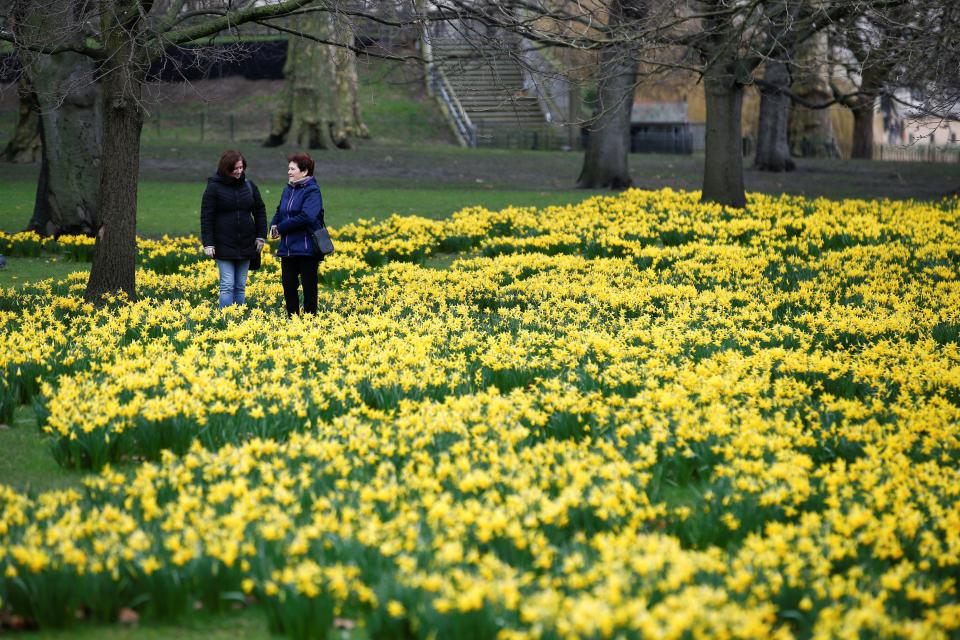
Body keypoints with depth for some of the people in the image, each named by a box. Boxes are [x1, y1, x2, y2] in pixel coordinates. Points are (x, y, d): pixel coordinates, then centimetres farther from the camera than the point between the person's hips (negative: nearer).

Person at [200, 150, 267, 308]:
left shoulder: (249, 185, 7)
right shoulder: (214, 187, -5)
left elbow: (260, 211, 15)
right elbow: (206, 217, -6)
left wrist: (261, 236, 6)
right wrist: (208, 244, -12)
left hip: (245, 245, 4)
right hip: (224, 246, -4)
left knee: (240, 286, 8)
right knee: (227, 286, -8)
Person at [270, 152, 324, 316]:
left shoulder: (312, 191, -11)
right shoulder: (288, 190, 13)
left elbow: (307, 217, -24)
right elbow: (280, 212, 22)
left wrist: (281, 228, -17)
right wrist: (273, 225, -1)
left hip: (307, 249, -7)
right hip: (287, 248, 7)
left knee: (309, 288, 3)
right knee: (288, 286, 9)